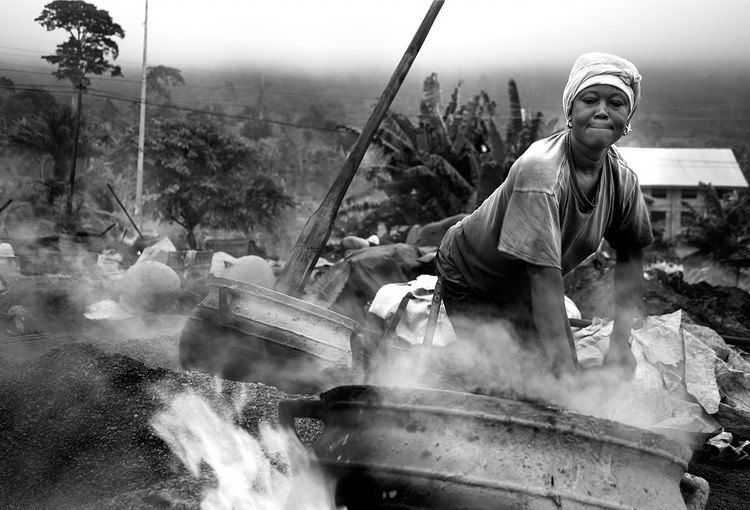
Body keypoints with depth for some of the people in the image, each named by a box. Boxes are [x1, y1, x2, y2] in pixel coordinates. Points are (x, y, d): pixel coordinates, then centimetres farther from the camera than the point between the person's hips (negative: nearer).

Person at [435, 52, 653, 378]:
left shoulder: (622, 179, -15)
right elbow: (545, 277, -39)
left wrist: (620, 342, -11)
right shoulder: (540, 172, -37)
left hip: (526, 289, 6)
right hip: (472, 284, -6)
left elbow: (631, 256, -1)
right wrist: (564, 369, -41)